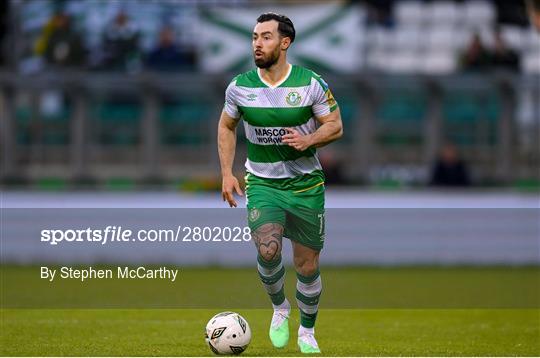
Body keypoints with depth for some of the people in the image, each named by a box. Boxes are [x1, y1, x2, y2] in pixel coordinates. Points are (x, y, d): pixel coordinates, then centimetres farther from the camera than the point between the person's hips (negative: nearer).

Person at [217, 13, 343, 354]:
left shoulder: (311, 83, -9)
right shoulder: (240, 87, -3)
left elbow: (335, 126, -1)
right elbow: (226, 127, 12)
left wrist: (308, 140, -21)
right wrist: (227, 173, 3)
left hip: (306, 183, 0)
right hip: (261, 182, 0)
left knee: (307, 265, 5)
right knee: (268, 250, -24)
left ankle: (307, 333, 28)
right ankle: (279, 307, 6)